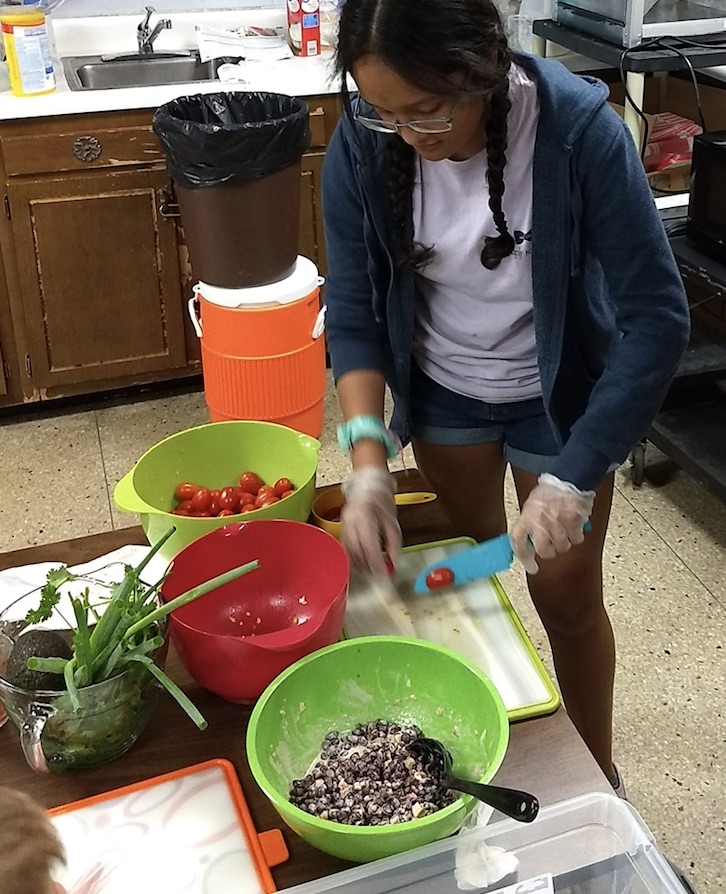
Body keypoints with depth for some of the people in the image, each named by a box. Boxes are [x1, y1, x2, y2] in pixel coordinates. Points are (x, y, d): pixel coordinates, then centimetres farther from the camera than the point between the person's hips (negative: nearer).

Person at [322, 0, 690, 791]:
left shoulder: (580, 129, -30)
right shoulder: (361, 145, -21)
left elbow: (657, 318, -26)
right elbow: (352, 313, -13)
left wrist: (575, 478, -30)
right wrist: (367, 462, -25)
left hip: (559, 394, -2)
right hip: (442, 388, 3)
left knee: (566, 598, 9)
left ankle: (597, 776, 35)